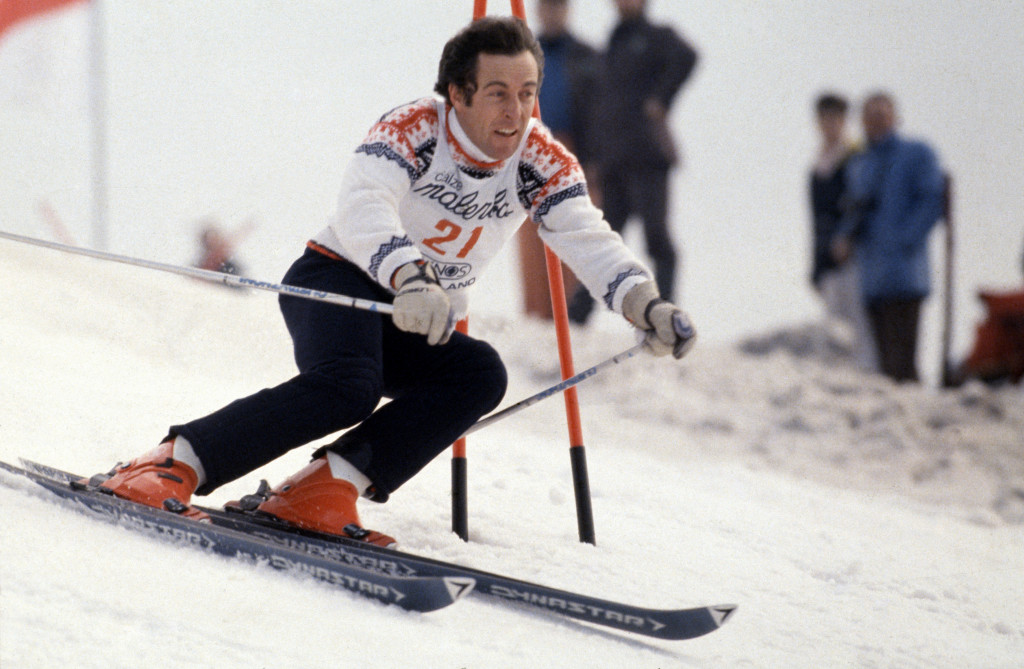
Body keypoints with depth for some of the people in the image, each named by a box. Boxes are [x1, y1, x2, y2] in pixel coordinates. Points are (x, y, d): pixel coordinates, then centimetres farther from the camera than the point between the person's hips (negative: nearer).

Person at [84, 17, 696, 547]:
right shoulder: (413, 129, -19)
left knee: (480, 376, -26)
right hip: (338, 282, -6)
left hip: (418, 332, 6)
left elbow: (591, 240, -11)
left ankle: (325, 489, -29)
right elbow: (363, 206, -35)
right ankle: (174, 466, -30)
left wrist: (646, 304, -31)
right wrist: (409, 279, -54)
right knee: (348, 389, -36)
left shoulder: (542, 163, -4)